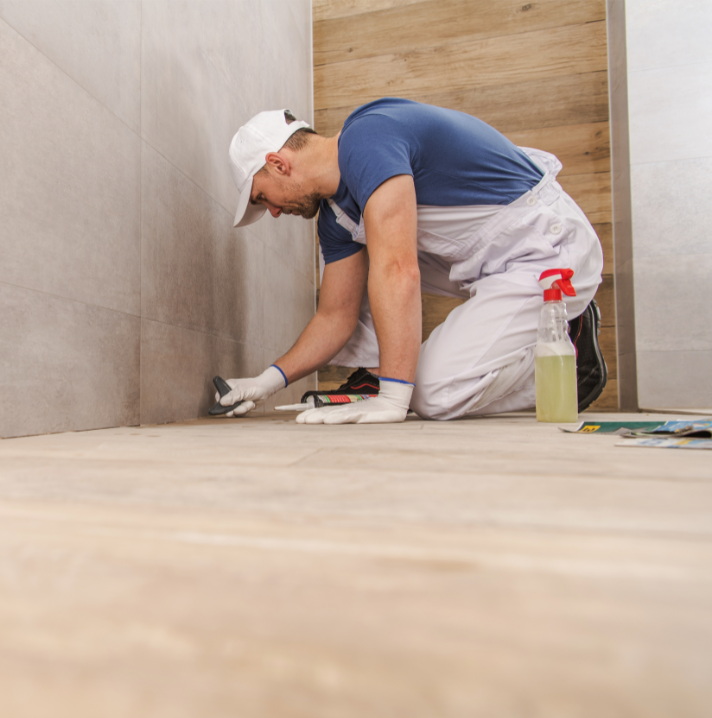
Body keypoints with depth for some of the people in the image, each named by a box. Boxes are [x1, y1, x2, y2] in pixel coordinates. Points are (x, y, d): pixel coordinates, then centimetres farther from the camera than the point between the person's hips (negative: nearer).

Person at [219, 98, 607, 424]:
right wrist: (268, 381, 5)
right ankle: (379, 371, 7)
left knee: (436, 396, -18)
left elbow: (398, 273, -33)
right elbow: (336, 316, 8)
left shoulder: (366, 139, -23)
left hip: (552, 249, -8)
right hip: (485, 258, 9)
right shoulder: (335, 215, 5)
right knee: (341, 256, 7)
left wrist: (392, 399, -31)